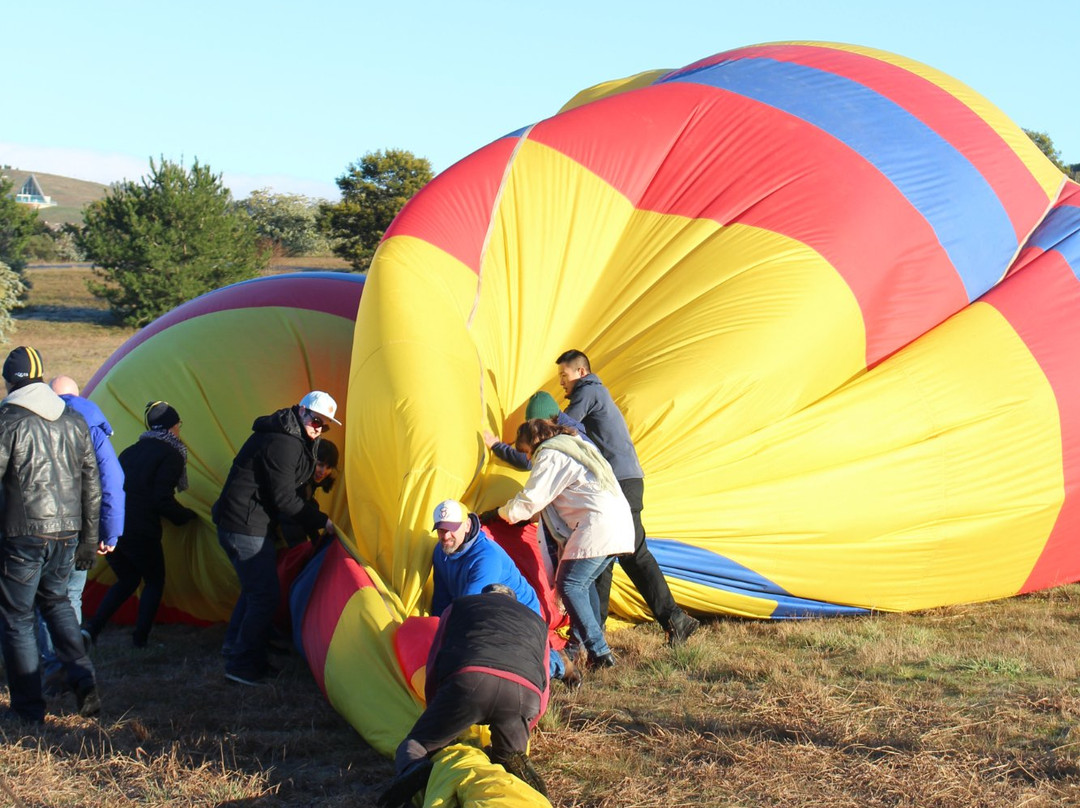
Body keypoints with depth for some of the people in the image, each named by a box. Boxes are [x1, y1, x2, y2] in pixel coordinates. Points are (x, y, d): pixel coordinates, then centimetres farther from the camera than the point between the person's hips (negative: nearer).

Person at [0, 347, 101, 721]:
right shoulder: (74, 422, 8)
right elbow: (91, 486, 12)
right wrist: (88, 540, 18)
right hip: (68, 533, 6)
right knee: (56, 600, 25)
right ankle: (84, 682, 10)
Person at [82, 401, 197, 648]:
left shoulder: (130, 451, 18)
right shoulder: (170, 455, -4)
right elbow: (163, 501, -12)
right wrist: (187, 516, 4)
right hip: (140, 532, -7)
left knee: (127, 580, 24)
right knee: (154, 582, 16)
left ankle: (92, 628, 9)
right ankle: (140, 638, 11)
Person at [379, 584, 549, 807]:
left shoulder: (459, 606, 35)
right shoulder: (537, 622, 40)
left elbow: (433, 669, 28)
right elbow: (542, 696, 33)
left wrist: (436, 714, 38)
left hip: (469, 680, -1)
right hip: (525, 692, 2)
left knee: (411, 748, 14)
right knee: (508, 755, 27)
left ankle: (413, 771, -22)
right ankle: (515, 764, -10)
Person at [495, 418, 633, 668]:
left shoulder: (550, 456, -3)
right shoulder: (575, 445, 27)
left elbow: (530, 500, -4)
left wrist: (504, 512, 13)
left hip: (598, 524, -10)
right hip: (621, 523, 10)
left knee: (569, 585, -8)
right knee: (584, 582, 21)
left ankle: (599, 653, -13)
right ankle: (593, 640, 21)